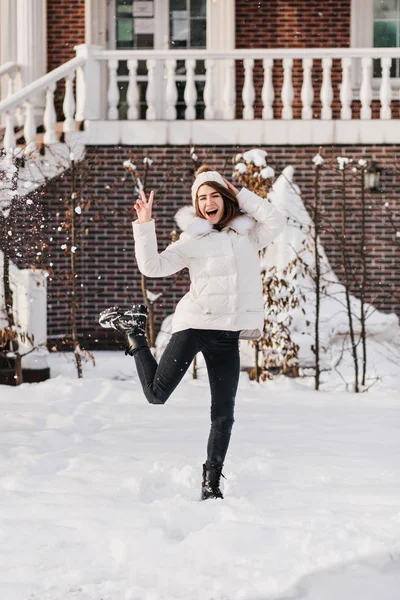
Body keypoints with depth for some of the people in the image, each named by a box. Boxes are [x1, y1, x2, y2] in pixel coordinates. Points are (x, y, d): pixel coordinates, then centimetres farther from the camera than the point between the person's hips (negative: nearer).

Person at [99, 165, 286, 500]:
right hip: (194, 325, -2)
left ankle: (212, 482, 16)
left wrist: (242, 196, 2)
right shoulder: (192, 240, 5)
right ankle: (133, 331, 19)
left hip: (229, 334, 2)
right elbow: (153, 266, -2)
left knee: (223, 415, 4)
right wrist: (145, 226, -11)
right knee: (156, 394, -5)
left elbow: (276, 222, -4)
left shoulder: (247, 234, 13)